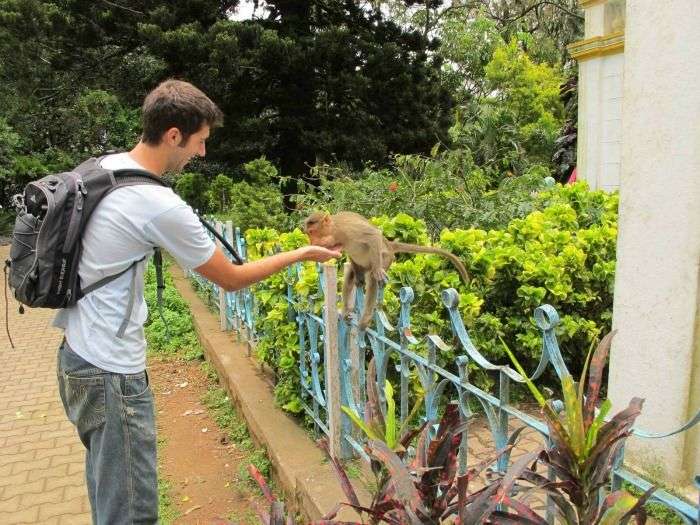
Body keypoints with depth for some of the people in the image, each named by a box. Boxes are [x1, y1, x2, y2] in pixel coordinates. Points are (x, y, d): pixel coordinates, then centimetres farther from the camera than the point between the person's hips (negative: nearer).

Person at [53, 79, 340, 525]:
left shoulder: (104, 165, 3)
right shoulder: (161, 206, -23)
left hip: (79, 351, 10)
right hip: (111, 370, -10)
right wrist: (304, 254, -2)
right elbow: (232, 279, -13)